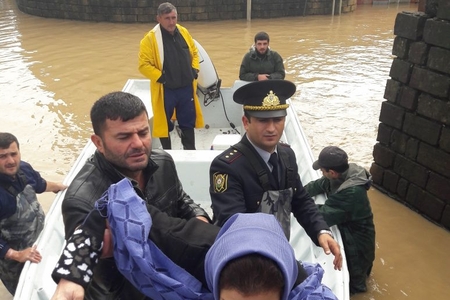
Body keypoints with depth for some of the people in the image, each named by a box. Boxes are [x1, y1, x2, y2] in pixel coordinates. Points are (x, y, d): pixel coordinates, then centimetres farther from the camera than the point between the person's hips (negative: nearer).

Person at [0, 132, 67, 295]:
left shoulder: (24, 168, -13)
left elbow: (41, 185, 11)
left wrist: (66, 187, 22)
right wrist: (16, 255, -28)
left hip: (40, 240, 6)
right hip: (15, 262, -6)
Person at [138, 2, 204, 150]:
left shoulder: (183, 32, 5)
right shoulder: (151, 38, -12)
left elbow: (194, 52, 17)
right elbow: (143, 64, -13)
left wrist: (195, 69, 4)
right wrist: (160, 77, -19)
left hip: (186, 87, 5)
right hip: (165, 90, -4)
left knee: (188, 121, 14)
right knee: (165, 123, 8)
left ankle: (190, 152, 29)